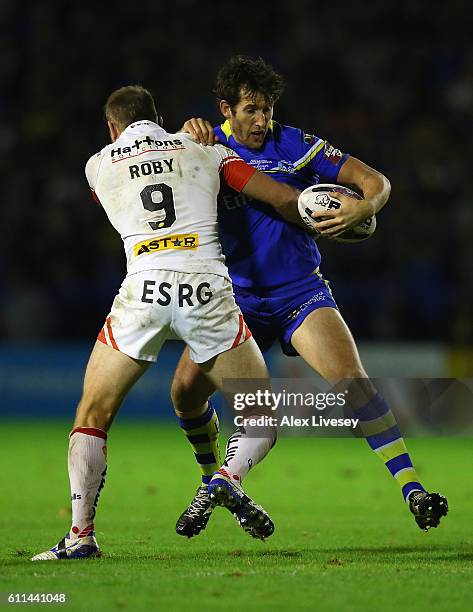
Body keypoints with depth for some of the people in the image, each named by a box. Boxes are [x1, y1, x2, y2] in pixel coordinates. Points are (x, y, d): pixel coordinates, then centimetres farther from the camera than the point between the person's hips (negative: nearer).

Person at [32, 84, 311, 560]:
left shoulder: (98, 167, 19)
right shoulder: (201, 149, 18)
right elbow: (283, 198, 11)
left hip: (143, 291, 0)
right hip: (206, 289, 0)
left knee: (92, 416, 15)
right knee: (261, 418, 14)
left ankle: (81, 534, 0)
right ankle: (228, 479, -16)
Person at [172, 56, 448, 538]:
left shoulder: (296, 145, -5)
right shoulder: (210, 145, 0)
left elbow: (375, 181, -4)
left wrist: (364, 207, -27)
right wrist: (186, 133, -20)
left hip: (301, 292, -2)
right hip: (237, 297, 2)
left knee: (351, 379, -23)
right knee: (186, 390, -11)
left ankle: (413, 490, -23)